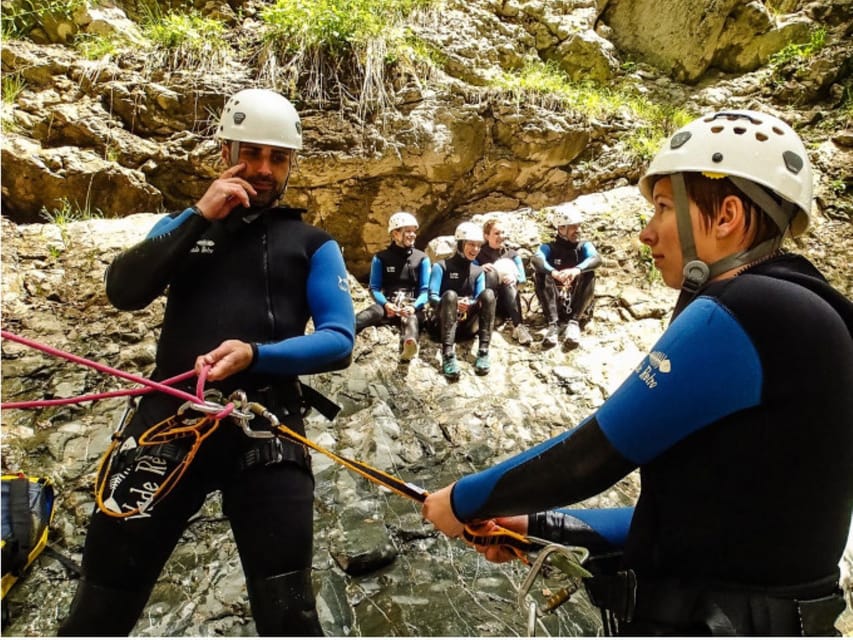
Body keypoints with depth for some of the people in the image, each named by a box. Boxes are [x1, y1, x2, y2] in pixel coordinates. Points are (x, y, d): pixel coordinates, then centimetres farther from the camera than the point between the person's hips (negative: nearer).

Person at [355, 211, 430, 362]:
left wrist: (414, 307, -17)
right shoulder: (381, 258, 9)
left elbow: (425, 290, 3)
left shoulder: (422, 258, 10)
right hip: (388, 304, 0)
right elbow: (374, 288, 4)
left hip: (412, 306, 0)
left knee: (411, 319, -38)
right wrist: (385, 304, -17)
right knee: (370, 314, -33)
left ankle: (408, 345, -73)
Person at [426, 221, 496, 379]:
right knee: (450, 295, -34)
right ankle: (448, 355, -48)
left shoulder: (478, 272, 16)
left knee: (488, 293, -21)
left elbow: (482, 300, 3)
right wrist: (454, 304, -27)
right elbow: (432, 299, -8)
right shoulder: (441, 266, 2)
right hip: (442, 324, -3)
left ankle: (483, 352, -31)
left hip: (468, 325, 3)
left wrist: (469, 305, -20)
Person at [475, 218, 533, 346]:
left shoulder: (512, 254, 15)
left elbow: (523, 277, 2)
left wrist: (515, 278, -20)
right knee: (491, 272, -28)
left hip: (508, 301, 2)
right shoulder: (479, 255, 9)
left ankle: (518, 326, -47)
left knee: (509, 282, -30)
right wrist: (480, 269, -23)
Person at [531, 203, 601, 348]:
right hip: (554, 301, 0)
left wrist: (577, 270, -37)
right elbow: (536, 260, -17)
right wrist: (554, 273, -40)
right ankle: (553, 323, -36)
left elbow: (597, 259, -14)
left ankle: (573, 322, -34)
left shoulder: (584, 246, 10)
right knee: (540, 274, -23)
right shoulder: (548, 247, 7)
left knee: (589, 274, -23)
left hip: (577, 302, 0)